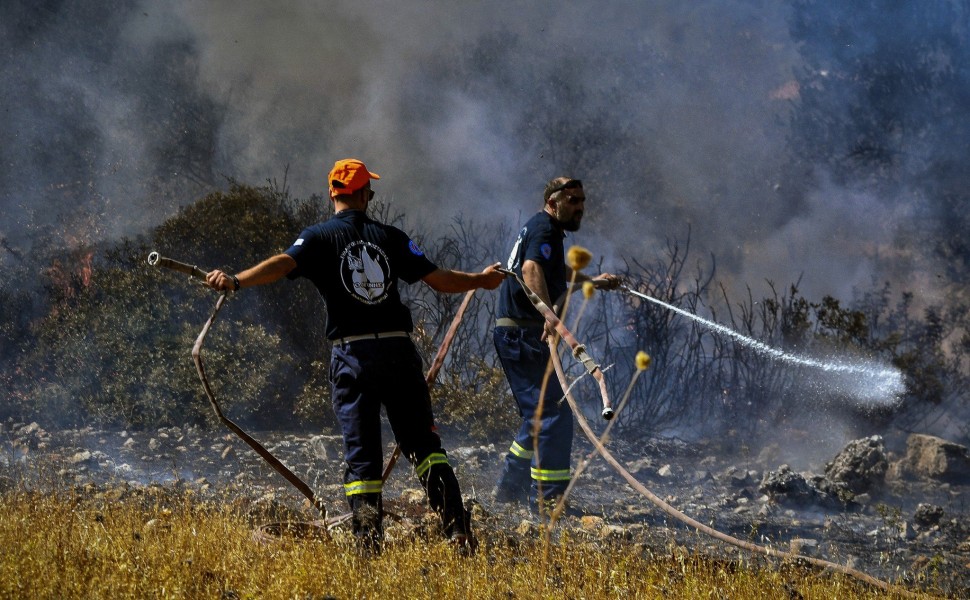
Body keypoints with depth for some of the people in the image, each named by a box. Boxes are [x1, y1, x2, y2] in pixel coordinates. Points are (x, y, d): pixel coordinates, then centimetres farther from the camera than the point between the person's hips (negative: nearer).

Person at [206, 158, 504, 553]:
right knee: (423, 443, 8)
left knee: (361, 454, 3)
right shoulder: (390, 238, 8)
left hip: (352, 354, -2)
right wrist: (480, 280, 26)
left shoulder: (320, 237, 1)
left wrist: (236, 281, -30)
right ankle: (459, 530, -4)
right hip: (398, 350, 2)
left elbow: (284, 263, -18)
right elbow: (438, 279, 8)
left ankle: (370, 546, -7)